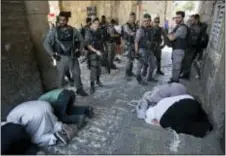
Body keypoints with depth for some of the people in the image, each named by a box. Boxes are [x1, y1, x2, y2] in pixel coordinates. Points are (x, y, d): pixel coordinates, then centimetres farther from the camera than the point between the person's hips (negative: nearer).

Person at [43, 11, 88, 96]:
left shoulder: (73, 30, 3)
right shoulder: (54, 31, -4)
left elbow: (81, 40, 14)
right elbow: (46, 43, -4)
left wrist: (79, 50, 2)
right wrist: (53, 54, -11)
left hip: (72, 57, 2)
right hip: (61, 57, -2)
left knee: (77, 73, 9)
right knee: (61, 75, 6)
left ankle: (79, 89, 27)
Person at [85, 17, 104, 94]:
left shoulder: (99, 32, 7)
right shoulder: (89, 33, -9)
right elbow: (88, 45, -14)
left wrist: (102, 50, 7)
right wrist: (96, 51, -20)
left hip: (99, 52, 5)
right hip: (92, 53, -5)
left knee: (99, 68, 13)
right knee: (93, 69, -7)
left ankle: (98, 80, 35)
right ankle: (92, 85, 1)